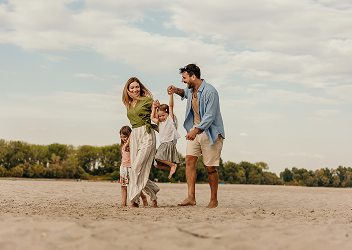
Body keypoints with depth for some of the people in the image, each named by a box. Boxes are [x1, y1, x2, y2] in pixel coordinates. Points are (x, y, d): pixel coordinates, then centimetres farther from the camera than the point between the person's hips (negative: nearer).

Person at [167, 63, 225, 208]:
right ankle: (191, 197, -7)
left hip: (210, 132, -7)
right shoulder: (191, 89, 5)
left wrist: (196, 130, -38)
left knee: (210, 167, -3)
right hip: (195, 129, 7)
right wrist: (176, 90, 11)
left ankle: (214, 200, 11)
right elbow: (185, 93, 32)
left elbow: (209, 116, -27)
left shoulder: (210, 92, -21)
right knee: (189, 160, -6)